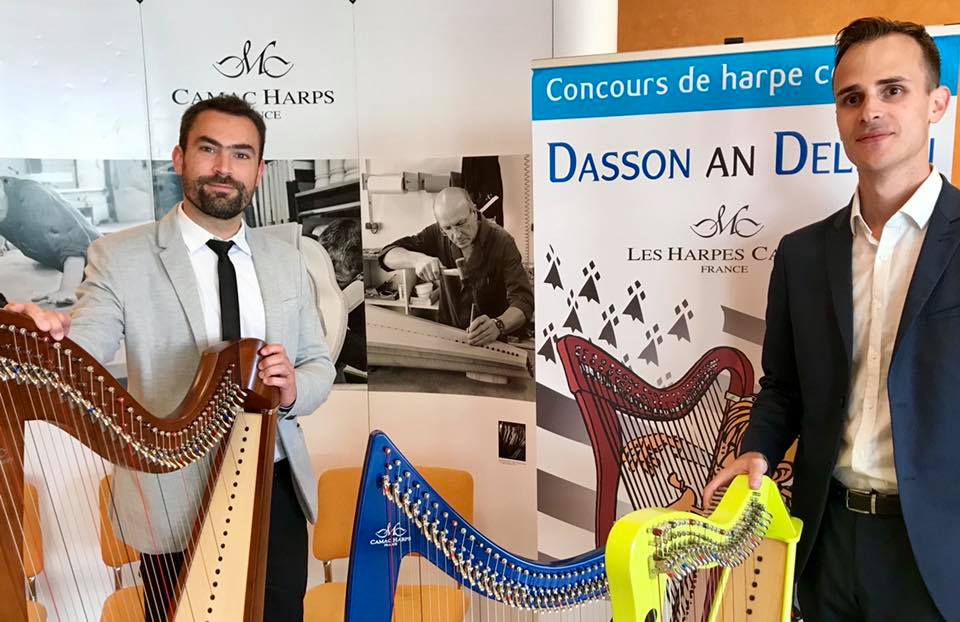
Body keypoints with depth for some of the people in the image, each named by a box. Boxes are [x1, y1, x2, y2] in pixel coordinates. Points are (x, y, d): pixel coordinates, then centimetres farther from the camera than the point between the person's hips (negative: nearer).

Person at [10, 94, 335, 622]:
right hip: (176, 499, -3)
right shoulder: (119, 257, -7)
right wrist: (47, 344, -38)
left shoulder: (285, 261, 5)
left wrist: (293, 389, -15)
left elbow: (319, 363, 7)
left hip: (278, 489, 4)